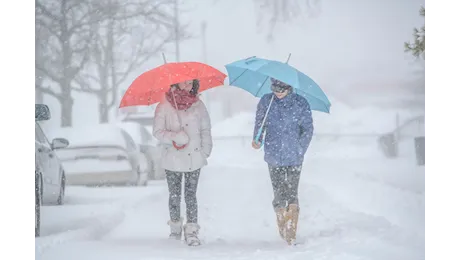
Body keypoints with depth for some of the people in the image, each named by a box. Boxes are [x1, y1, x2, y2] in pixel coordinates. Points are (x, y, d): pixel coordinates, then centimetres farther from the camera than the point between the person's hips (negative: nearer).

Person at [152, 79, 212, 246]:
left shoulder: (198, 105, 3)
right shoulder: (164, 106, -4)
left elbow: (205, 130, 9)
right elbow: (158, 131, -5)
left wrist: (205, 151, 0)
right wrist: (174, 137, -21)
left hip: (194, 158, 0)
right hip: (172, 158, 0)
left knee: (190, 195, -3)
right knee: (174, 195, 9)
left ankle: (191, 231, -1)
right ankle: (175, 228, 24)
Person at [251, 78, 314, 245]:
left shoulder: (300, 104, -2)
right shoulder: (266, 102, 3)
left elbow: (308, 129, 3)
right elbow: (259, 123, 11)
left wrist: (299, 150, -5)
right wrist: (257, 140, -6)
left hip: (294, 158, -2)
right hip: (274, 158, 2)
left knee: (292, 194, -6)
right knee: (279, 194, 4)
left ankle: (291, 233, -3)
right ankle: (282, 230, 18)